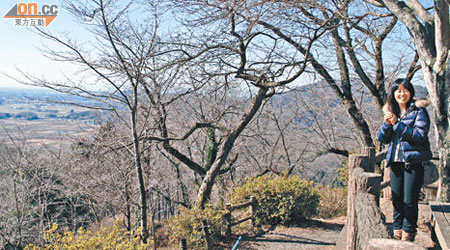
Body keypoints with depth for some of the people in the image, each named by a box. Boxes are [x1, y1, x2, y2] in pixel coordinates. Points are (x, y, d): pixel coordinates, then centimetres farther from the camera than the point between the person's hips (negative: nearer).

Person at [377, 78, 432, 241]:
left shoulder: (418, 111, -3)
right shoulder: (391, 111, 12)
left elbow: (420, 135, -15)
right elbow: (382, 139, 9)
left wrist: (397, 123, -20)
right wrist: (387, 123, -9)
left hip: (413, 161, -5)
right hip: (395, 161, 5)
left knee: (409, 201, -2)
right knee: (397, 199, 9)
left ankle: (408, 235, 8)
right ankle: (397, 233, 20)